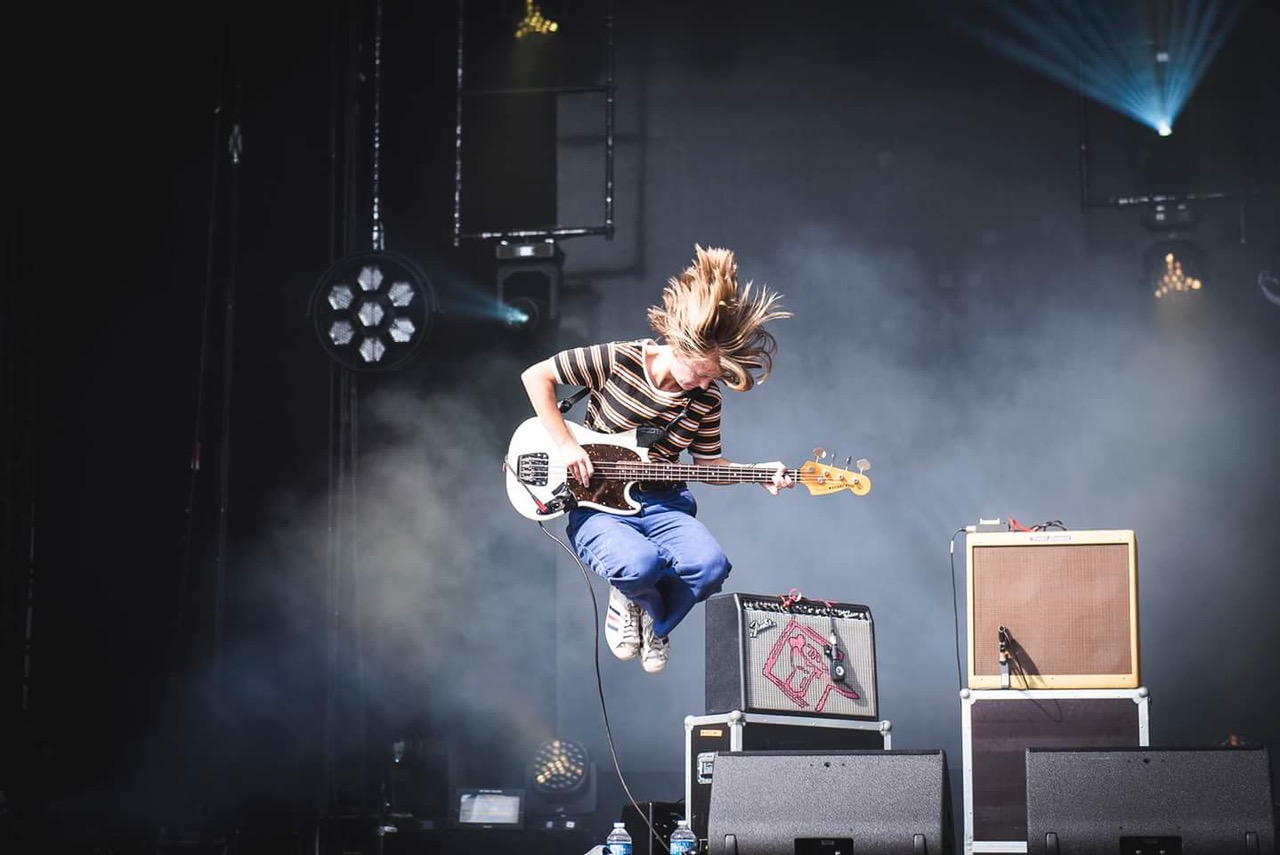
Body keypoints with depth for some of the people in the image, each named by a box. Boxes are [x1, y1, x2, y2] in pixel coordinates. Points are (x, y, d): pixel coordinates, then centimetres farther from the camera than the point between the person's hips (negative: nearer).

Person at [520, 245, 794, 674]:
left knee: (711, 565, -27)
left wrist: (756, 473, -8)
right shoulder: (617, 360, -14)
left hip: (662, 504, 4)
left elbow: (708, 462, 11)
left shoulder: (705, 398, -1)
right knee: (640, 563, -38)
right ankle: (631, 600, 5)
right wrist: (565, 444, -14)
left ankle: (652, 622, 7)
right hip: (597, 503, -4)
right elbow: (536, 376, -9)